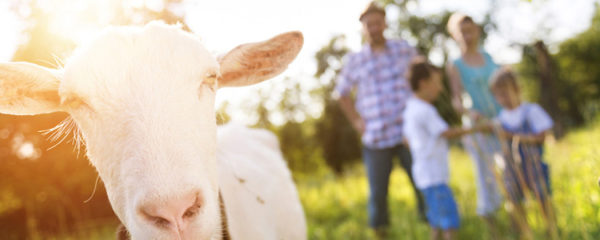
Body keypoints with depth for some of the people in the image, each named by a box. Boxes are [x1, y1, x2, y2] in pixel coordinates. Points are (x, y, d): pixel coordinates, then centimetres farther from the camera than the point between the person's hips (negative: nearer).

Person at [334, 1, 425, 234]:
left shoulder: (404, 49, 5)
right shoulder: (354, 60, 3)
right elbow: (342, 93, 14)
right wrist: (357, 121, 4)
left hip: (410, 132, 1)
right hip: (376, 138, 0)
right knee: (377, 191, 8)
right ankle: (379, 230, 26)